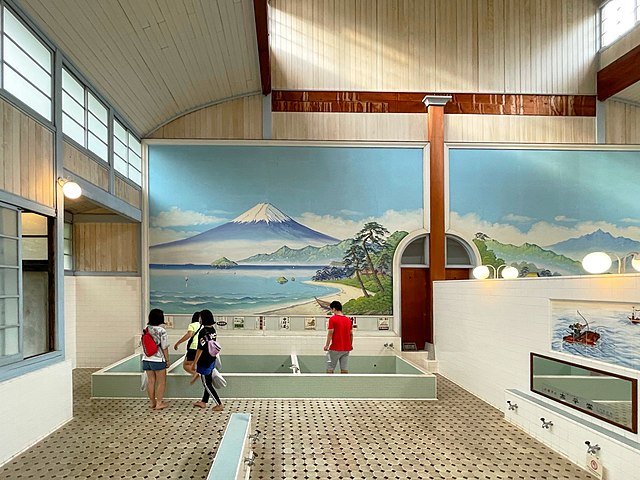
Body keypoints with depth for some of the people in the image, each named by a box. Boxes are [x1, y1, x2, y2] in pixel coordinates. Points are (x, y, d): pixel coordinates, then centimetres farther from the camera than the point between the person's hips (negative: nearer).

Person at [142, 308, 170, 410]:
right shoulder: (161, 331, -15)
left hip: (146, 359, 6)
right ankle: (159, 403, 13)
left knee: (150, 381, 13)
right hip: (158, 360, -6)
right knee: (161, 382, 8)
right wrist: (167, 360, -3)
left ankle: (153, 403, 22)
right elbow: (164, 348, -12)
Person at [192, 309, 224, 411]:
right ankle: (204, 402, 31)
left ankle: (219, 404, 4)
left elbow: (200, 349, -20)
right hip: (212, 360, 8)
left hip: (204, 362, -8)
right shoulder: (213, 329, 3)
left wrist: (194, 363, -12)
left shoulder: (203, 332, -22)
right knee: (208, 382, 17)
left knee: (206, 384, 2)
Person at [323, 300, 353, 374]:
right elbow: (351, 334, 10)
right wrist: (351, 345, 21)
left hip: (335, 348, -5)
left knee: (330, 369, 4)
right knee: (344, 369, 8)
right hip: (346, 348, 5)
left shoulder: (332, 319, -9)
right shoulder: (348, 319, 6)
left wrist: (327, 345, -8)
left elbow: (330, 333, -13)